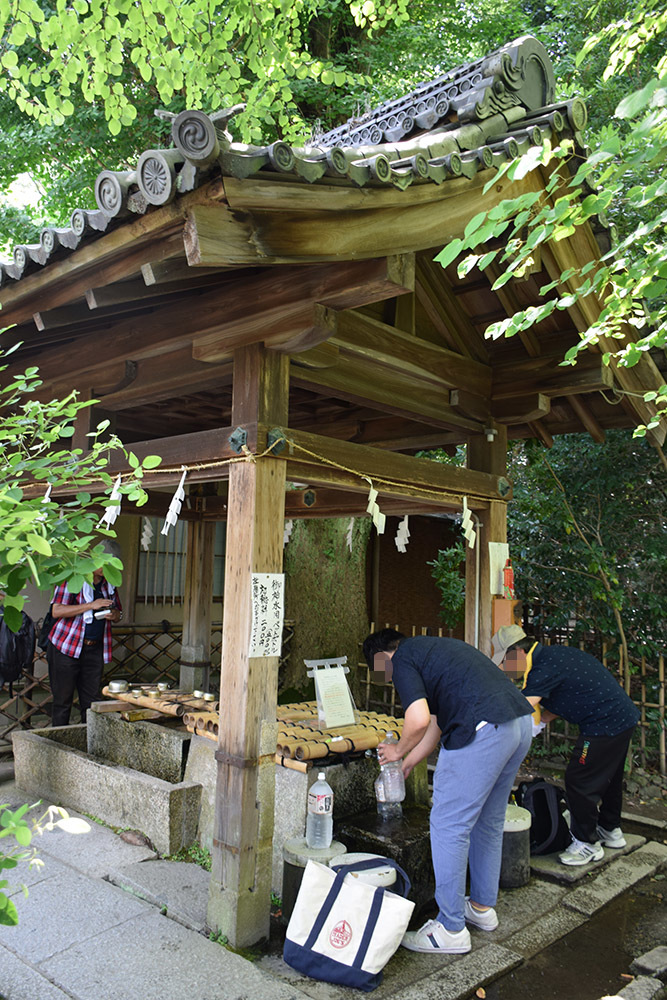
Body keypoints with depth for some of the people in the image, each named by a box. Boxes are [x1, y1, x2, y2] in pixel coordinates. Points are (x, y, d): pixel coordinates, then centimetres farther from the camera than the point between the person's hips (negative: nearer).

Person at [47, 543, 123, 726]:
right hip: (67, 648, -5)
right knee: (63, 699, 0)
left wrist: (115, 615, -2)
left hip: (95, 649, 5)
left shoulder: (109, 584, 13)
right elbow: (56, 610, -15)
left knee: (91, 700, 3)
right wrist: (91, 605, -21)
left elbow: (118, 613, 23)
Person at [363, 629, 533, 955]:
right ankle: (482, 906, 37)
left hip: (483, 730, -10)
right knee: (488, 821, 23)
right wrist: (404, 767, 38)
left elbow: (419, 720, -14)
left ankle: (451, 929, 14)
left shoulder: (401, 660, 1)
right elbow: (437, 719, 32)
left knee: (449, 826, 4)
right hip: (521, 722, 10)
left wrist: (399, 751, 6)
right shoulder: (432, 648, 28)